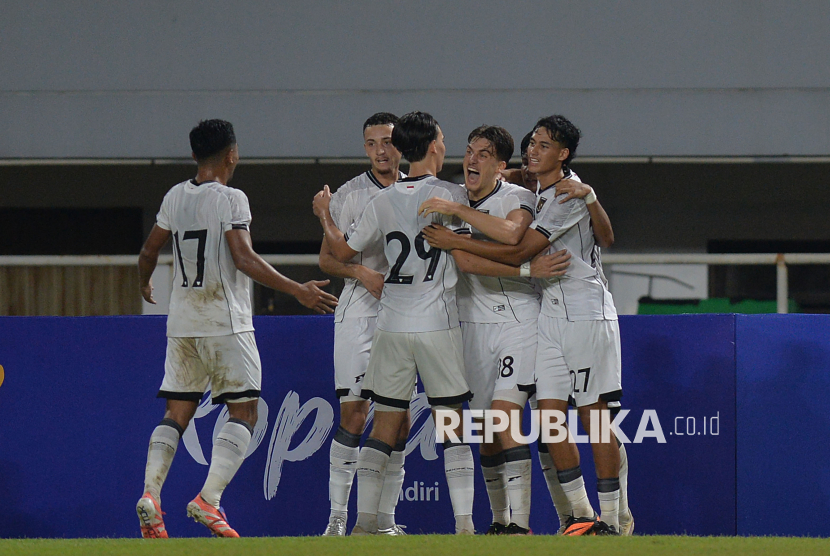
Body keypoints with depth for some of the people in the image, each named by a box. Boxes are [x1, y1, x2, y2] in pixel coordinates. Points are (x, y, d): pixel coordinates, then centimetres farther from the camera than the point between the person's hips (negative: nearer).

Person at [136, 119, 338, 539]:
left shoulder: (175, 196, 8)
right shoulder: (231, 200, -10)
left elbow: (149, 250, 18)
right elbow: (244, 259, -18)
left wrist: (144, 284, 39)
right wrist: (298, 291, -18)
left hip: (181, 322, 6)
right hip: (225, 322, -6)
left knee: (177, 413, 9)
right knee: (243, 411, -1)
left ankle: (150, 492, -9)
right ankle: (208, 498, -16)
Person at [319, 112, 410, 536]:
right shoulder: (349, 195, 1)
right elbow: (327, 258, 3)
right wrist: (363, 273, -14)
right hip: (359, 311, -4)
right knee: (353, 412, -10)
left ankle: (385, 519, 7)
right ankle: (337, 517, -7)